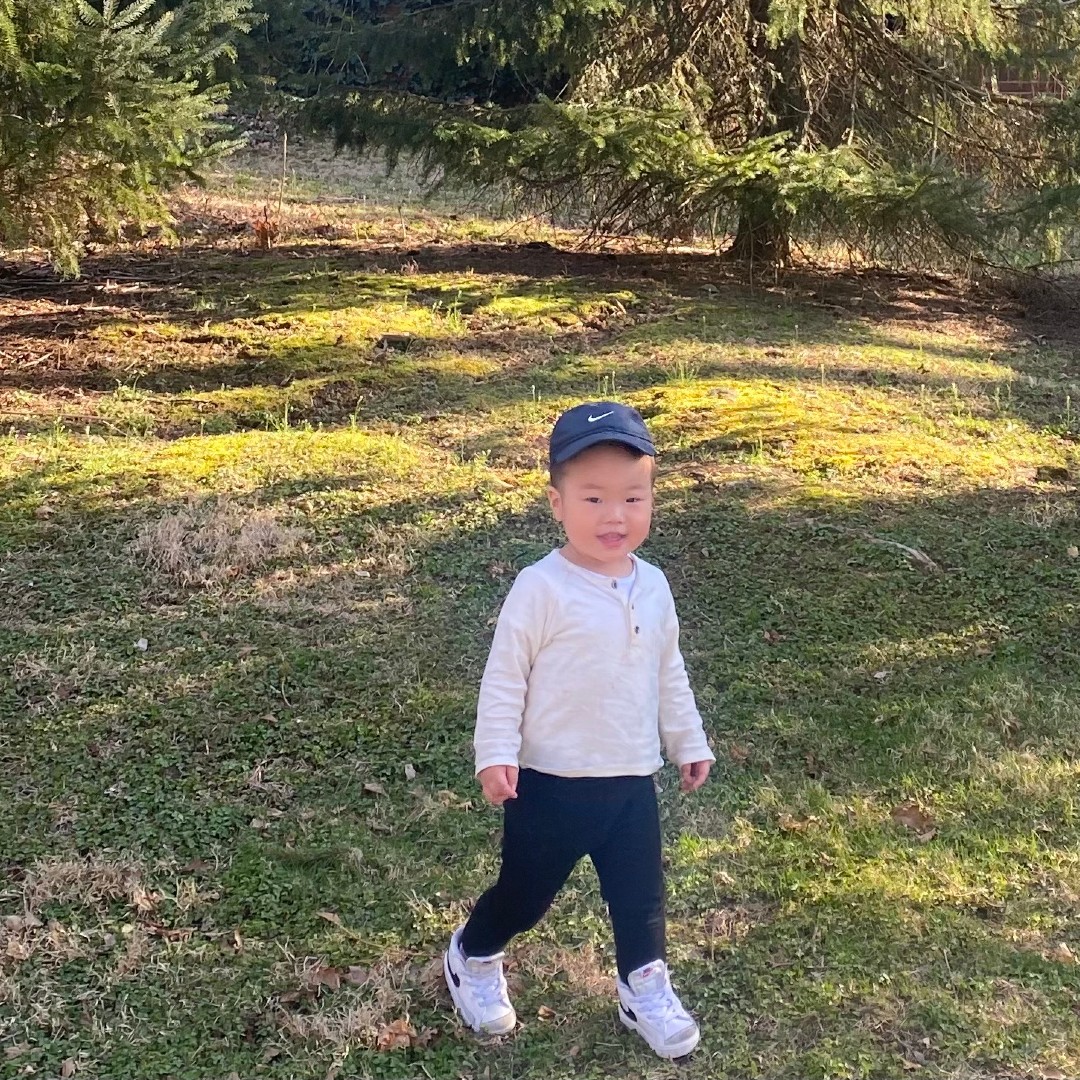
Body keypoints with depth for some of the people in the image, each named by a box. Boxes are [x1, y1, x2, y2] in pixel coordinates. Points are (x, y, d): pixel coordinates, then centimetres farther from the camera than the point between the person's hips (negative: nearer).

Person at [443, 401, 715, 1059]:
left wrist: (688, 740, 18)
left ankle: (645, 988, 36)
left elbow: (669, 673, 14)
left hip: (632, 780, 5)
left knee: (641, 892, 14)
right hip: (551, 781, -4)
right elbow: (504, 677, -13)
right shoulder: (542, 589, -17)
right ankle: (473, 957, 39)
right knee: (527, 891, 12)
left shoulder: (653, 586, 2)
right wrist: (496, 755, -18)